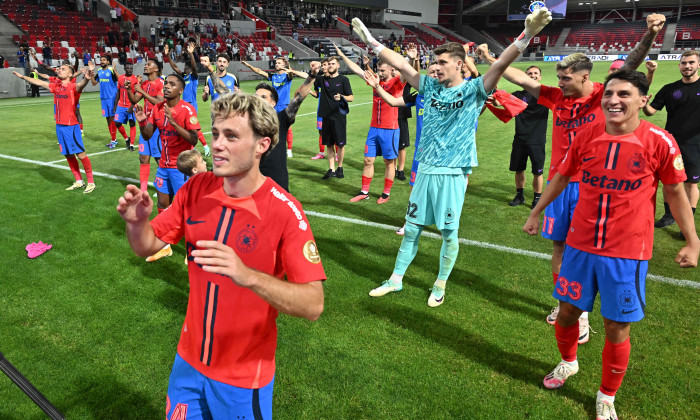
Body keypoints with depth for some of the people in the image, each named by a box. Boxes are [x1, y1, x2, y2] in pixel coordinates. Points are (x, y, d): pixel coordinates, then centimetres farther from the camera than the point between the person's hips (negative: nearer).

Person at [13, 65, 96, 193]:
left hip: (71, 126, -7)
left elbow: (80, 85, -33)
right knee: (68, 155, 12)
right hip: (59, 126, 8)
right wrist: (23, 77, 41)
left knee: (80, 154, -8)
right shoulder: (56, 86, 12)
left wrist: (86, 79, -57)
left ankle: (91, 183, 2)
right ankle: (79, 181, 23)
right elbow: (39, 82, 29)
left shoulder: (73, 86, -9)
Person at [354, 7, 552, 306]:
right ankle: (396, 280, 25)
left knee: (449, 233, 4)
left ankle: (440, 286, 23)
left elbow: (501, 65, -19)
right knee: (411, 228, 12)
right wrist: (371, 41, 7)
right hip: (425, 170, 4)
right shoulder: (431, 87, 8)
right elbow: (400, 64, 9)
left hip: (453, 173, -4)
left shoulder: (473, 90, -4)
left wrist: (526, 35, -34)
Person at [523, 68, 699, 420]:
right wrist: (536, 212, 18)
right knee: (567, 312, 14)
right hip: (580, 246, 3)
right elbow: (562, 177, 12)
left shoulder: (659, 142, -12)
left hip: (628, 253, -3)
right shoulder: (586, 137, -4)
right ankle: (568, 363, 46)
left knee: (617, 329, 6)